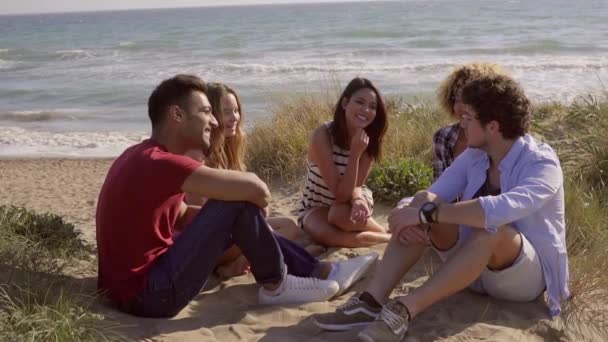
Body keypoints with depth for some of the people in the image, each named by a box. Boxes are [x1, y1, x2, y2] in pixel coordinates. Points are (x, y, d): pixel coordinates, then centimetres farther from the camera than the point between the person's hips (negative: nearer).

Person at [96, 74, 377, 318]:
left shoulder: (145, 157, 9)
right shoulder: (159, 163, -23)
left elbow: (181, 215, 14)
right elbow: (256, 189, -26)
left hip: (140, 280, 10)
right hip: (146, 294, -10)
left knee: (237, 220, 14)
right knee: (240, 203, -16)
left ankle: (320, 271, 16)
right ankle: (277, 286, 5)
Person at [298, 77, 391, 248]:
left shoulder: (370, 139, -14)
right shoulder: (322, 135, -27)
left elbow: (355, 186, -15)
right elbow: (340, 194, -29)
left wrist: (357, 200, -39)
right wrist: (355, 153, -38)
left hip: (347, 203, 2)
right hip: (315, 208, -2)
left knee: (341, 214, -35)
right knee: (326, 234, -35)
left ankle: (381, 231, -9)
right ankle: (390, 236, -18)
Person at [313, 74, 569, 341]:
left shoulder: (543, 165, -21)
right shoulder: (474, 156, -1)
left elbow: (501, 209, -40)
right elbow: (432, 197, -8)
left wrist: (426, 214, -39)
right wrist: (415, 216, -32)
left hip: (528, 275, -5)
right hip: (476, 264, 6)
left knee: (492, 228, -39)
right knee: (423, 200, -18)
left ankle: (405, 309, -40)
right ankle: (372, 301, -30)